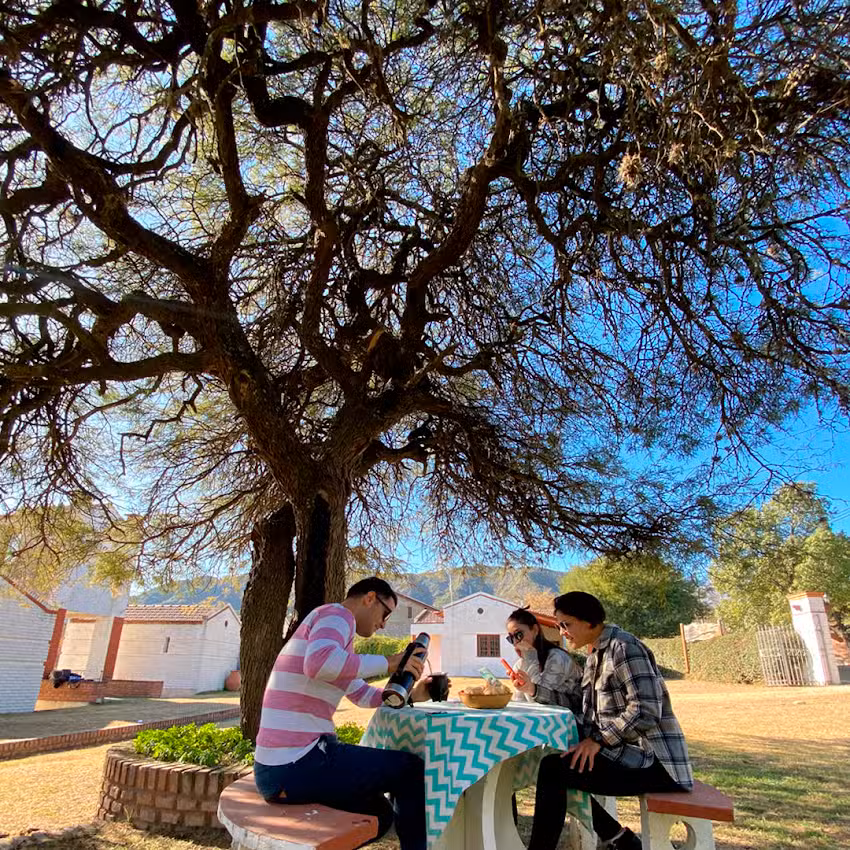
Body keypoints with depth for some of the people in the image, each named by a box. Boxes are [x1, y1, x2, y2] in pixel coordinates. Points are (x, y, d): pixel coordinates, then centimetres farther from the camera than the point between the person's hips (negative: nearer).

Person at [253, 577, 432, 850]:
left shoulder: (334, 642, 22)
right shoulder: (337, 614, -10)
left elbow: (363, 695, 29)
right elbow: (319, 663, -32)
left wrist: (410, 695, 14)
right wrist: (388, 662, -22)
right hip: (298, 764, -10)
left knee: (380, 815, 22)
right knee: (412, 771, 2)